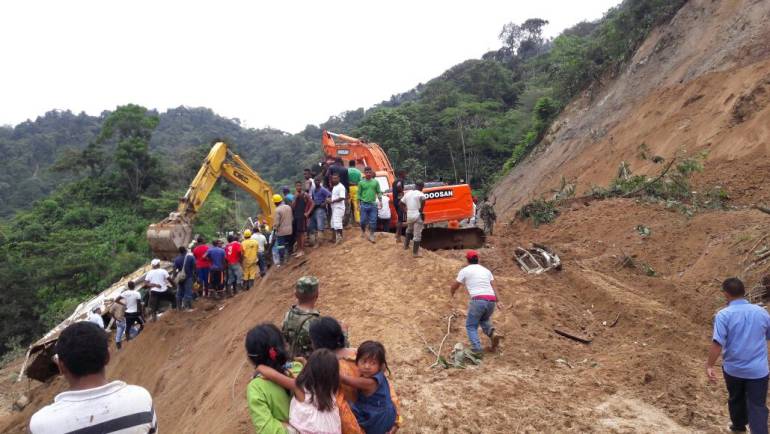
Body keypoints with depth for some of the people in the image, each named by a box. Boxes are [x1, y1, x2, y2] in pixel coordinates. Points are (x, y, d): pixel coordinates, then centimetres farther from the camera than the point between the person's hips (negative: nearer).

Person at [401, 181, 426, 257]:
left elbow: (401, 202, 16)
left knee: (409, 230, 32)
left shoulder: (407, 193, 9)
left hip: (409, 215, 6)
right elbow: (423, 200, -31)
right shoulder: (420, 194, -10)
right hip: (418, 216, -6)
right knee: (417, 235, 1)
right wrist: (421, 210, -19)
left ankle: (406, 245, 40)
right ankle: (415, 253, 4)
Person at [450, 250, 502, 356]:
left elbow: (454, 286, 18)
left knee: (471, 326, 9)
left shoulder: (465, 270, 10)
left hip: (478, 300, -5)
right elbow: (493, 287, 13)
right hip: (491, 301, 5)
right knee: (484, 319, 30)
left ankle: (477, 350, -8)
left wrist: (452, 294, 38)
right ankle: (492, 334, 2)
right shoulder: (486, 270, 23)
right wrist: (497, 302, 8)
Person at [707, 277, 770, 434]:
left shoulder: (723, 315, -15)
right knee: (757, 406, 5)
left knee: (736, 399, 23)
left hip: (733, 368, 0)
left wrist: (709, 366, -13)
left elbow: (717, 343, -21)